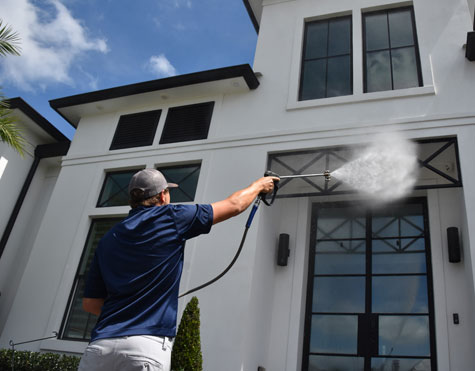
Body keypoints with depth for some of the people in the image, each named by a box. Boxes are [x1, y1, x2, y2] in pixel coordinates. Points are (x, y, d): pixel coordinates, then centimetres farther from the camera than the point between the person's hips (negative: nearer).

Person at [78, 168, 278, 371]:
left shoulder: (108, 239, 14)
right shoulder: (170, 218, 1)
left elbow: (89, 303, 16)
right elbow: (235, 205, 11)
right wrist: (259, 185, 30)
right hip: (146, 346, -5)